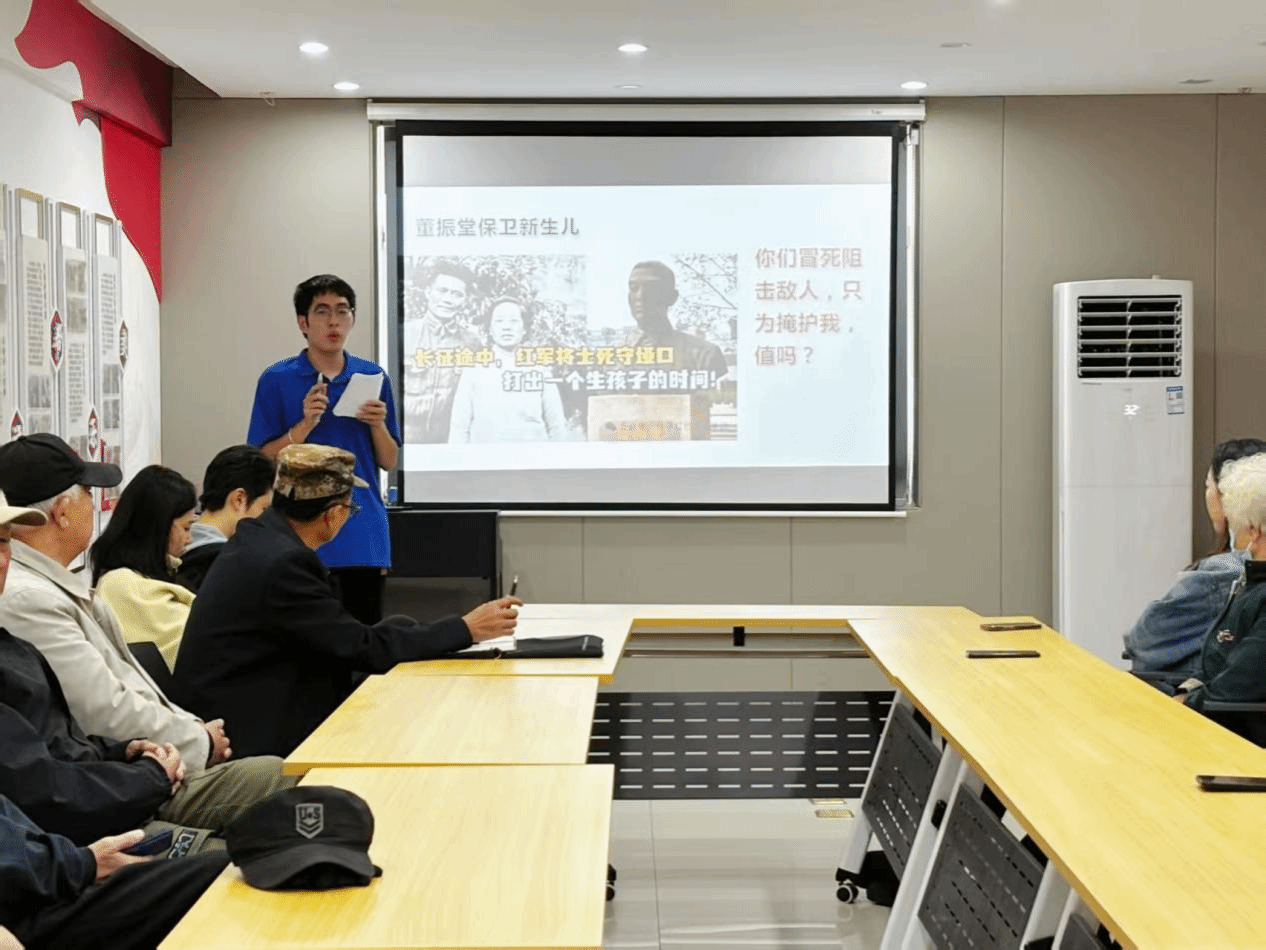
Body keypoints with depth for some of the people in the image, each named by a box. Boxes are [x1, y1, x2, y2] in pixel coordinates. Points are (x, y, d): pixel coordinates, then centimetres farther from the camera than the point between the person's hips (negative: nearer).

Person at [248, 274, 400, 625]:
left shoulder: (373, 377, 9)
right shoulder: (276, 380, 0)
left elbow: (389, 461, 11)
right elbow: (263, 462, -2)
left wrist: (378, 424, -8)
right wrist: (305, 424, -15)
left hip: (364, 535, 3)